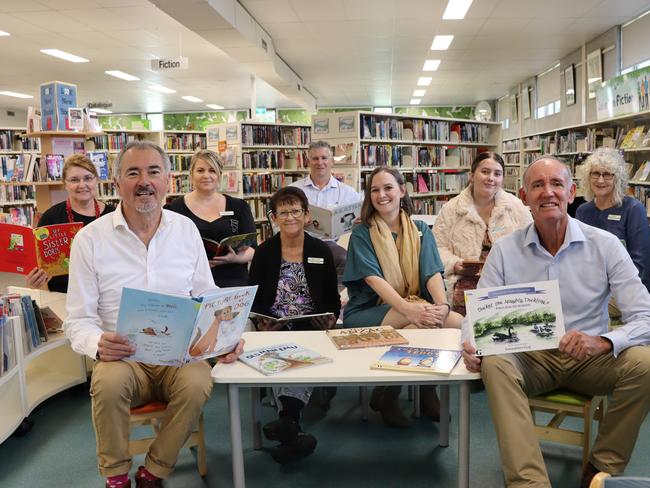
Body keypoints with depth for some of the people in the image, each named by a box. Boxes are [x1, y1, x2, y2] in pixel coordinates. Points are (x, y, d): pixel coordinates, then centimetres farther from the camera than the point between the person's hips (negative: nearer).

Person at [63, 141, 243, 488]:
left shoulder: (187, 229, 5)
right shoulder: (90, 238, -2)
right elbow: (78, 319, -1)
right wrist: (98, 343, -24)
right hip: (122, 357, -1)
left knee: (197, 384, -30)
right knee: (109, 384, -33)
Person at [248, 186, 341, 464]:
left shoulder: (321, 251, 10)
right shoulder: (264, 252, 8)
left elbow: (333, 300, 12)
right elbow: (252, 298, 9)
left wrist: (330, 320, -9)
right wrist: (260, 323, -12)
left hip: (312, 329, 1)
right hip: (274, 332, 0)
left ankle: (288, 420, -33)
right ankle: (293, 432, -33)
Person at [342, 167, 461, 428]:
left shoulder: (420, 230, 11)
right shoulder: (362, 233, 0)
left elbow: (433, 273, -2)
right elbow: (373, 279, -15)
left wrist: (442, 305, -24)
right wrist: (409, 309, -32)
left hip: (412, 306, 4)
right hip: (367, 312, -3)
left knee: (458, 322, -25)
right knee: (420, 320, -33)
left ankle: (427, 387, 1)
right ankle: (386, 396, -11)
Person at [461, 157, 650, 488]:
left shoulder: (605, 245, -6)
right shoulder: (505, 249, -3)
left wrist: (603, 342, -31)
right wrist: (471, 345, -27)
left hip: (589, 359, 1)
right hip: (531, 358, 0)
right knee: (494, 363, -30)